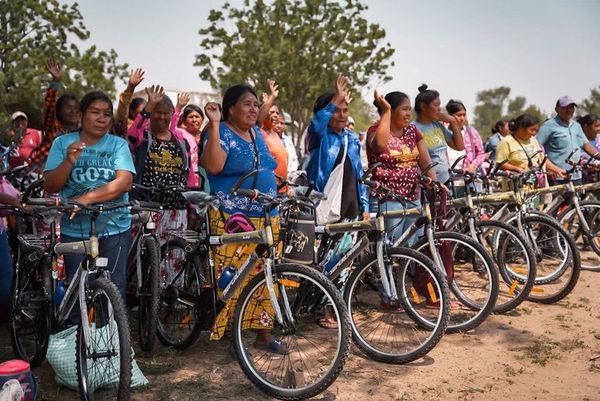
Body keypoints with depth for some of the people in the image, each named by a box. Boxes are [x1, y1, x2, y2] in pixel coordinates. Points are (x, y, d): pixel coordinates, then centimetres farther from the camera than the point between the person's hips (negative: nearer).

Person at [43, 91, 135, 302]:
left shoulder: (118, 144, 2)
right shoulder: (62, 143, 5)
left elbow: (124, 182, -11)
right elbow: (50, 186, 0)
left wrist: (85, 199, -20)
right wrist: (69, 161, -18)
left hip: (114, 229, -1)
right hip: (74, 230, 1)